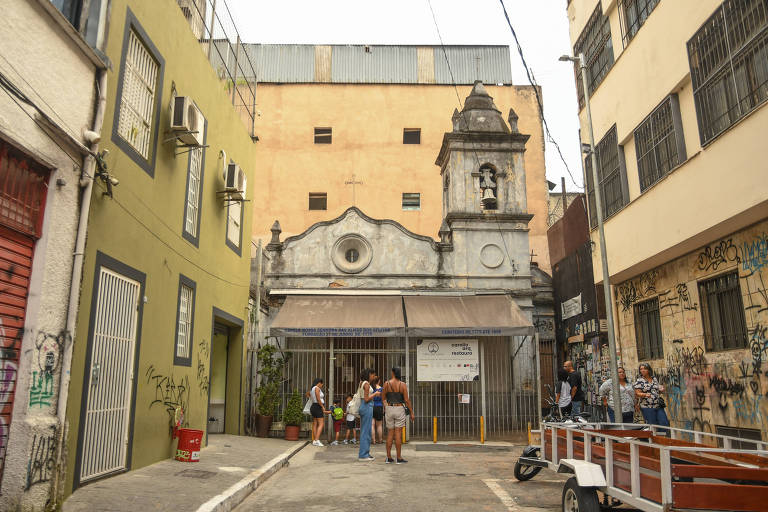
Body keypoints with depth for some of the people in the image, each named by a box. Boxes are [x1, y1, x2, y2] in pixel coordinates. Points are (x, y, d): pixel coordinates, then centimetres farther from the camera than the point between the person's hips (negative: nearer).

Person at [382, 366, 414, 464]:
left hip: (389, 409, 2)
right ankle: (399, 458, 1)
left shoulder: (386, 384, -2)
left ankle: (389, 457, 11)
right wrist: (411, 413, -1)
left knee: (390, 433, 9)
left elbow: (383, 398, 4)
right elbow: (407, 400, -7)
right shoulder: (402, 384, -6)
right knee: (398, 434, -1)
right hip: (399, 409, -2)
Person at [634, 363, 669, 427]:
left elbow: (658, 390, 22)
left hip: (658, 406, 5)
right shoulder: (639, 381, -4)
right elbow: (637, 394, -10)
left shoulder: (654, 379, 12)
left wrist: (661, 390, -1)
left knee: (665, 424, -1)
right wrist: (645, 394, -28)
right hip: (647, 407, -5)